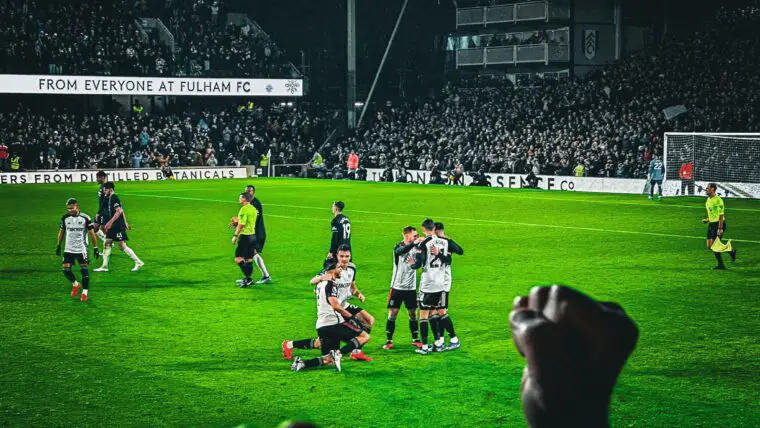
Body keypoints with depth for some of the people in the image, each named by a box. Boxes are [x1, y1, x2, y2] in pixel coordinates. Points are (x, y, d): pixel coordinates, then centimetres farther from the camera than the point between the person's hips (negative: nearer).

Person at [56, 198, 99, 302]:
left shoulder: (85, 218, -9)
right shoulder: (65, 218, 0)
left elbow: (92, 233, -3)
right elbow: (61, 231, 14)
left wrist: (95, 248, -4)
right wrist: (58, 246, 13)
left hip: (82, 249, -3)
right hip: (68, 249, 3)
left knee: (84, 270, -5)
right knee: (66, 270, -3)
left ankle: (85, 292, 7)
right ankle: (75, 284, 25)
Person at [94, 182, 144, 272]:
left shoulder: (114, 198, -14)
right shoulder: (109, 199, 16)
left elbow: (119, 211, -24)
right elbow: (121, 211, 23)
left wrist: (110, 222, -26)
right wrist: (125, 223, 28)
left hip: (118, 226, -10)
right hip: (113, 226, 10)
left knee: (122, 246, -8)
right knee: (107, 244, 8)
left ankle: (138, 262, -2)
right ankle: (104, 266, 11)